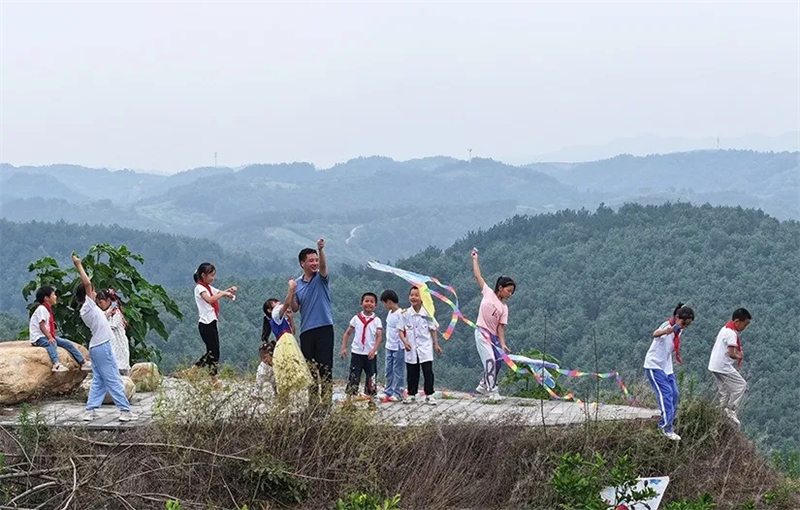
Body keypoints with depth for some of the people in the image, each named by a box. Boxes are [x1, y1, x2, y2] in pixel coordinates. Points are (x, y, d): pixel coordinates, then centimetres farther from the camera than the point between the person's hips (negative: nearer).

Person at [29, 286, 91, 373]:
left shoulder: (48, 309, 16)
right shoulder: (41, 309, -15)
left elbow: (49, 327, 11)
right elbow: (42, 326, -22)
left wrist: (52, 336, -2)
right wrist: (50, 338, -28)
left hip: (47, 336, 10)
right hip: (39, 338, -10)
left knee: (67, 343, 1)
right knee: (51, 343, -37)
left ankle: (83, 362, 1)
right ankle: (56, 364, -58)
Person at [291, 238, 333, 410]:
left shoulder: (321, 278, 2)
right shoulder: (297, 283, 10)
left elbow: (323, 265, -20)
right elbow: (295, 308, 11)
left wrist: (321, 249, -37)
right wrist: (291, 293, -7)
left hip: (324, 328, -3)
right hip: (306, 330, 3)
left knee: (325, 368, -6)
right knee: (309, 369, 7)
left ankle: (326, 402, -6)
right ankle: (312, 403, 15)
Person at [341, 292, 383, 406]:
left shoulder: (376, 320, 0)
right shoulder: (356, 318, 3)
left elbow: (379, 337, -8)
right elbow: (347, 333, 9)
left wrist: (374, 350, -23)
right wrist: (344, 348, 0)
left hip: (370, 354, 0)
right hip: (357, 353, 0)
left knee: (371, 377, 6)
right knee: (353, 377, 0)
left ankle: (371, 400, 15)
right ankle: (348, 399, 2)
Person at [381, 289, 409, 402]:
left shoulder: (400, 314, -15)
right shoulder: (390, 313, 10)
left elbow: (400, 330, -20)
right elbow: (390, 329, 8)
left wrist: (404, 341, -33)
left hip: (398, 347, -8)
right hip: (389, 347, 8)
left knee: (398, 371, -1)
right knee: (389, 371, 12)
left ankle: (397, 394, 3)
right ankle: (389, 392, 19)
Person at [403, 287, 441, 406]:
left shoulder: (427, 313, -3)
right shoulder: (406, 314, 0)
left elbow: (433, 329, 3)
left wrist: (436, 344, 2)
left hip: (425, 348, -2)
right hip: (411, 349, 2)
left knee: (428, 372, -4)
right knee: (412, 373, 8)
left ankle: (429, 395, 2)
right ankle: (411, 395, 18)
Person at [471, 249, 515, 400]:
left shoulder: (504, 307, 8)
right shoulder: (488, 293, 0)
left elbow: (500, 327, 1)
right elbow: (477, 275, 1)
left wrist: (502, 344, -10)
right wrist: (475, 259, 3)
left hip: (494, 336, 6)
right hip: (482, 332, -6)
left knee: (498, 362, 6)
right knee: (490, 360, -14)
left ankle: (482, 386, 23)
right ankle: (492, 390, -13)